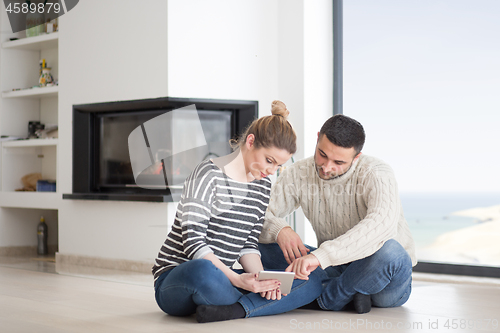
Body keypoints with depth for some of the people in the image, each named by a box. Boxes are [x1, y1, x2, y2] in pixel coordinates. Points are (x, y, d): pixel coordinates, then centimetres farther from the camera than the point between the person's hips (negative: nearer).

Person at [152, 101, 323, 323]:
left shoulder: (263, 187, 12)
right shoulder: (210, 174, -11)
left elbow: (248, 245, 11)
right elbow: (193, 242, -19)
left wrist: (262, 280, -9)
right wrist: (237, 279, -29)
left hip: (221, 277, 8)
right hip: (175, 282, -7)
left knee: (312, 282, -7)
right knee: (203, 271, -45)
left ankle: (234, 310, -26)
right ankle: (254, 304, -16)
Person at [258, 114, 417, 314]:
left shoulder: (376, 175, -20)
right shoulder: (298, 174, -5)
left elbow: (382, 224, -40)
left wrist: (320, 256, -51)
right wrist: (279, 230, -32)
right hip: (337, 268, 5)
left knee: (387, 251, -40)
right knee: (264, 246, -12)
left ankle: (322, 301, -17)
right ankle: (347, 295, -20)